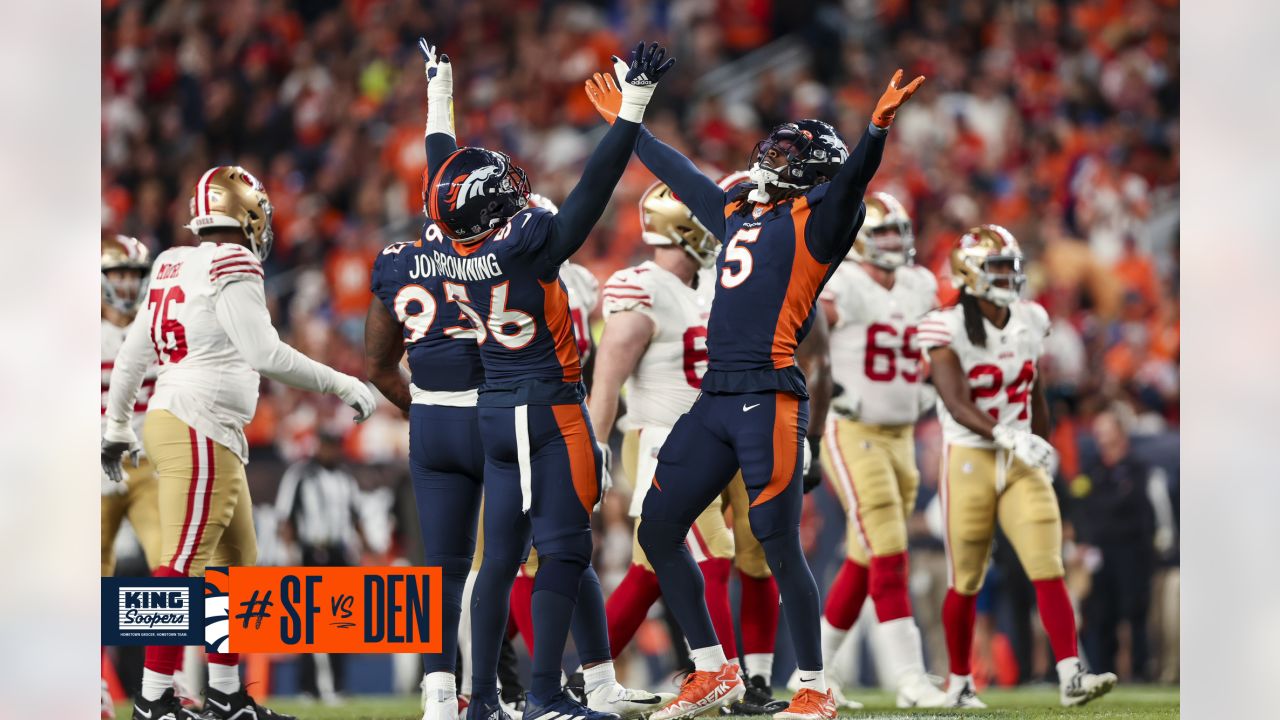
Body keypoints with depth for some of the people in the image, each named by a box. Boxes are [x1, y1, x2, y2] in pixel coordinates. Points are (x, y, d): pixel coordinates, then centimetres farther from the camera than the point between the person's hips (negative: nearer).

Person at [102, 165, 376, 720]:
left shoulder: (174, 267, 14)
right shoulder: (232, 268, -12)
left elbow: (132, 352, 20)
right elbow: (265, 354, -19)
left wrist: (117, 429, 30)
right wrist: (343, 386, -11)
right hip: (196, 430, -9)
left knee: (237, 564, 14)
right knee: (184, 565, -7)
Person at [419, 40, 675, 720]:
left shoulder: (449, 250, 1)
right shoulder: (526, 244, -18)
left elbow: (443, 176, 17)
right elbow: (594, 185, -18)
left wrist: (438, 92, 31)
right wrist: (633, 102, -14)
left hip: (496, 410, 8)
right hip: (547, 411, -8)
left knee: (500, 557, 10)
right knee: (564, 550, -6)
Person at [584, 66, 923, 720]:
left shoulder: (814, 220, 0)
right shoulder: (738, 214, 22)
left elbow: (849, 181, -18)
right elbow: (679, 174, 35)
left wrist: (877, 130, -36)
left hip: (769, 401, -8)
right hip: (714, 399, 8)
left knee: (779, 547, -8)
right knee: (658, 530, 10)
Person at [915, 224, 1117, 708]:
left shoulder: (1029, 322, 6)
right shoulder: (949, 329, -12)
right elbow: (957, 405, -22)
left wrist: (1043, 451, 22)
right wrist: (1009, 437, -35)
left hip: (1022, 465, 4)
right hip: (969, 461, -4)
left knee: (1049, 570, -10)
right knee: (965, 584, 6)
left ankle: (1071, 677, -16)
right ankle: (959, 684, 22)